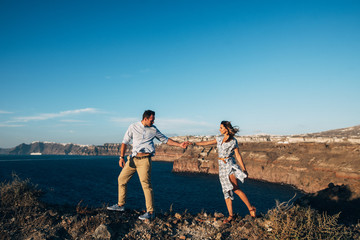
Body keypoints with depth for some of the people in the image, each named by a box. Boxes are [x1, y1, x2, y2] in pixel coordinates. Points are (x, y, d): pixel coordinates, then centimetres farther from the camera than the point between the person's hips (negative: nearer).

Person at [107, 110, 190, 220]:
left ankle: (150, 212, -4)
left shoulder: (153, 129, 9)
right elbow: (125, 142, 7)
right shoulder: (133, 127, 7)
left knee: (146, 184, -10)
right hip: (133, 158, 3)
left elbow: (165, 140, 16)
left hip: (144, 159, -3)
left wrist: (179, 144, 8)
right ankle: (120, 205, 27)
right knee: (121, 179, 9)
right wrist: (121, 157, -2)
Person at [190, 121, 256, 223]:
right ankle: (231, 216, 10)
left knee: (236, 189, -17)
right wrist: (194, 143, 13)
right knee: (227, 191, 5)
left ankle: (251, 208, -5)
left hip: (230, 165, -5)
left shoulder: (233, 141, -4)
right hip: (222, 167, 5)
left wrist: (244, 169, -1)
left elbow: (238, 156, -1)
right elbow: (207, 143, 15)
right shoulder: (219, 139, 10)